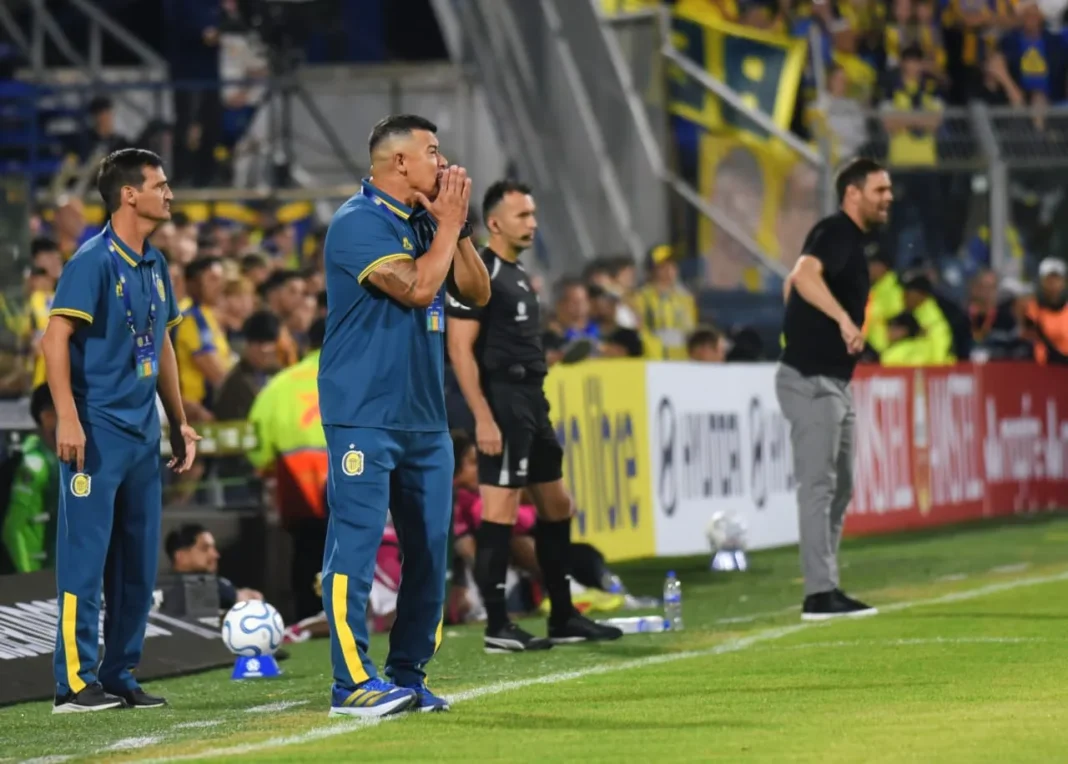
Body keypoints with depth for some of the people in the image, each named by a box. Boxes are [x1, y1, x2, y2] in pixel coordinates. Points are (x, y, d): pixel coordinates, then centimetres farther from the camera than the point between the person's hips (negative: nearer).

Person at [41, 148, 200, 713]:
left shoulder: (154, 265, 14)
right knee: (86, 556, -6)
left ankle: (119, 677, 18)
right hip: (97, 431, -8)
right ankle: (76, 683, -4)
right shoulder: (93, 260, -11)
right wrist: (68, 418, -24)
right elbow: (56, 337, -17)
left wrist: (179, 422, 20)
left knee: (138, 561, 10)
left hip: (143, 431, 8)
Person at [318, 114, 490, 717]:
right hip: (365, 414, -8)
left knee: (429, 548, 9)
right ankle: (354, 682, -8)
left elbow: (477, 292, 14)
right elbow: (416, 287, -21)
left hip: (425, 414, 9)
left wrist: (458, 224, 3)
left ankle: (409, 676, 16)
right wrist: (449, 222, -9)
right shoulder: (359, 223, -11)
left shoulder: (425, 223, 14)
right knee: (357, 542, -9)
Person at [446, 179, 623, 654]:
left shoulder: (516, 274, 18)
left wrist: (536, 406, 20)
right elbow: (460, 349, -16)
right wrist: (483, 418, -21)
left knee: (556, 507, 13)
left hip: (532, 401, 10)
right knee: (500, 511, -9)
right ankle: (497, 628, -7)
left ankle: (563, 619, 20)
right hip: (502, 401, -10)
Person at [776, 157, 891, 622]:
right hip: (811, 379, -11)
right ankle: (819, 594, -13)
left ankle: (826, 591, 18)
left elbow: (793, 283, 27)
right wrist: (844, 318, -43)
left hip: (835, 382, 11)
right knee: (818, 484, -12)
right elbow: (805, 275, -35)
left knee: (839, 488, 13)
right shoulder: (836, 234, -14)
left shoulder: (856, 240, 16)